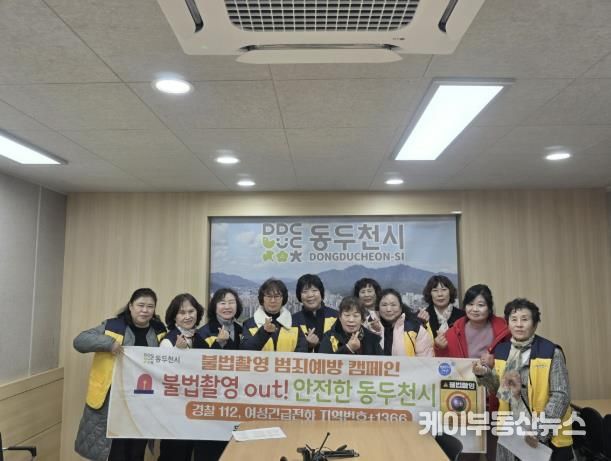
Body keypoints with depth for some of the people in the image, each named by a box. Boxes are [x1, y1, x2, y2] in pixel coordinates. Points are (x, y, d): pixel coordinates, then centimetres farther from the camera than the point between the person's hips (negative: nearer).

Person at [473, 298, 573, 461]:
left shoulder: (551, 352, -11)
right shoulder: (501, 351, 2)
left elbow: (561, 395, -11)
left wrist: (540, 431, -17)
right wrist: (484, 374, -7)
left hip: (546, 436, -4)